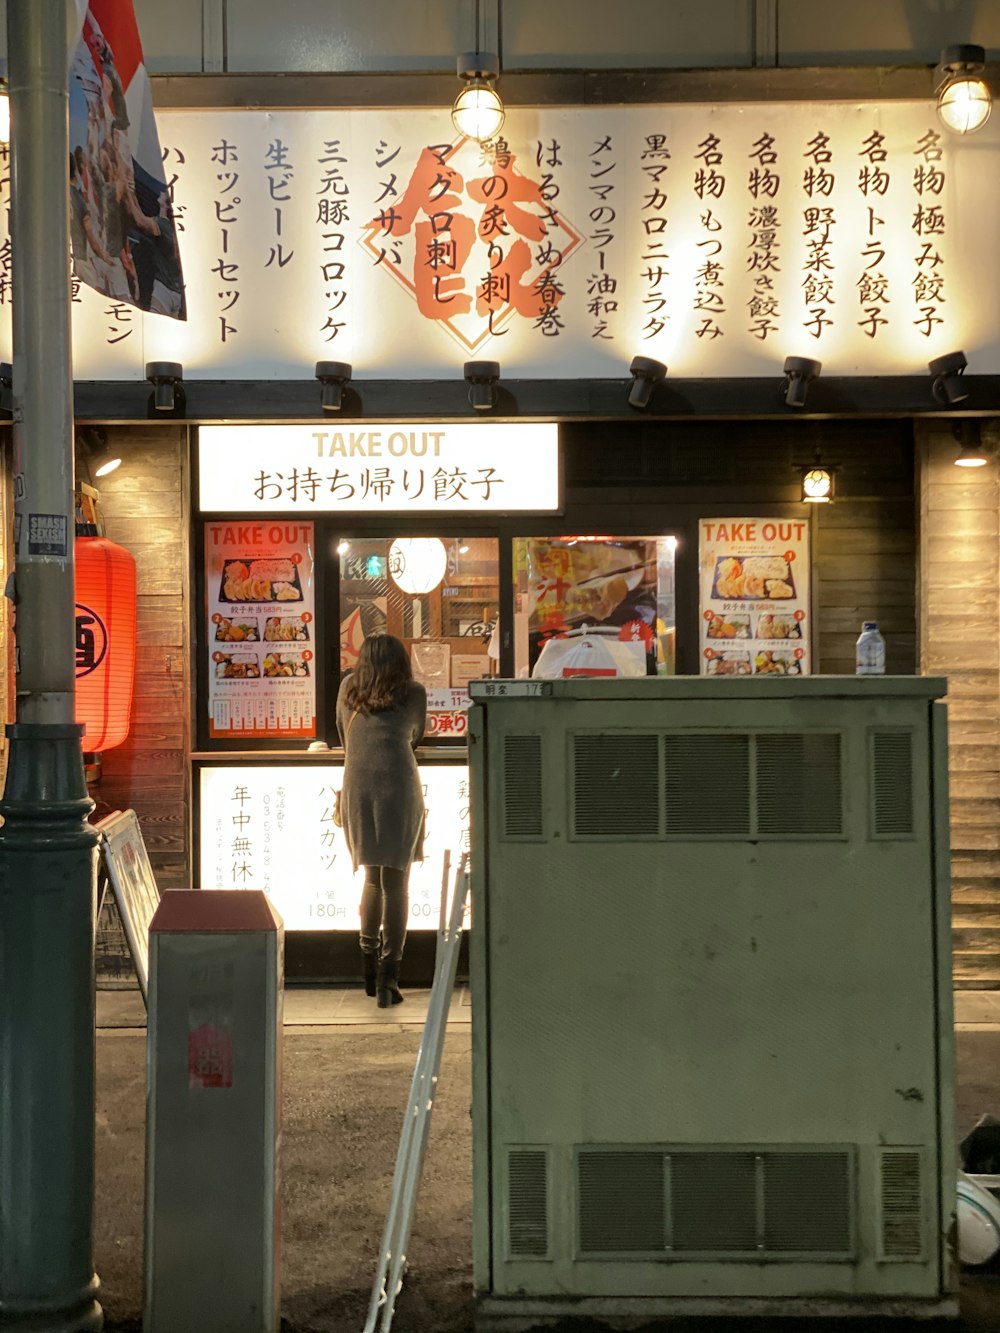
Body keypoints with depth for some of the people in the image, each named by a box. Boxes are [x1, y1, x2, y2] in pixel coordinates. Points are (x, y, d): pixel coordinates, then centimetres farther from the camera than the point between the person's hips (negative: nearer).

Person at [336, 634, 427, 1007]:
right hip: (398, 787, -3)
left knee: (372, 878, 18)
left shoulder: (348, 688, 21)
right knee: (395, 883, 0)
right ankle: (388, 978, -7)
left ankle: (369, 968, 16)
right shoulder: (414, 693, 15)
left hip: (356, 788, 3)